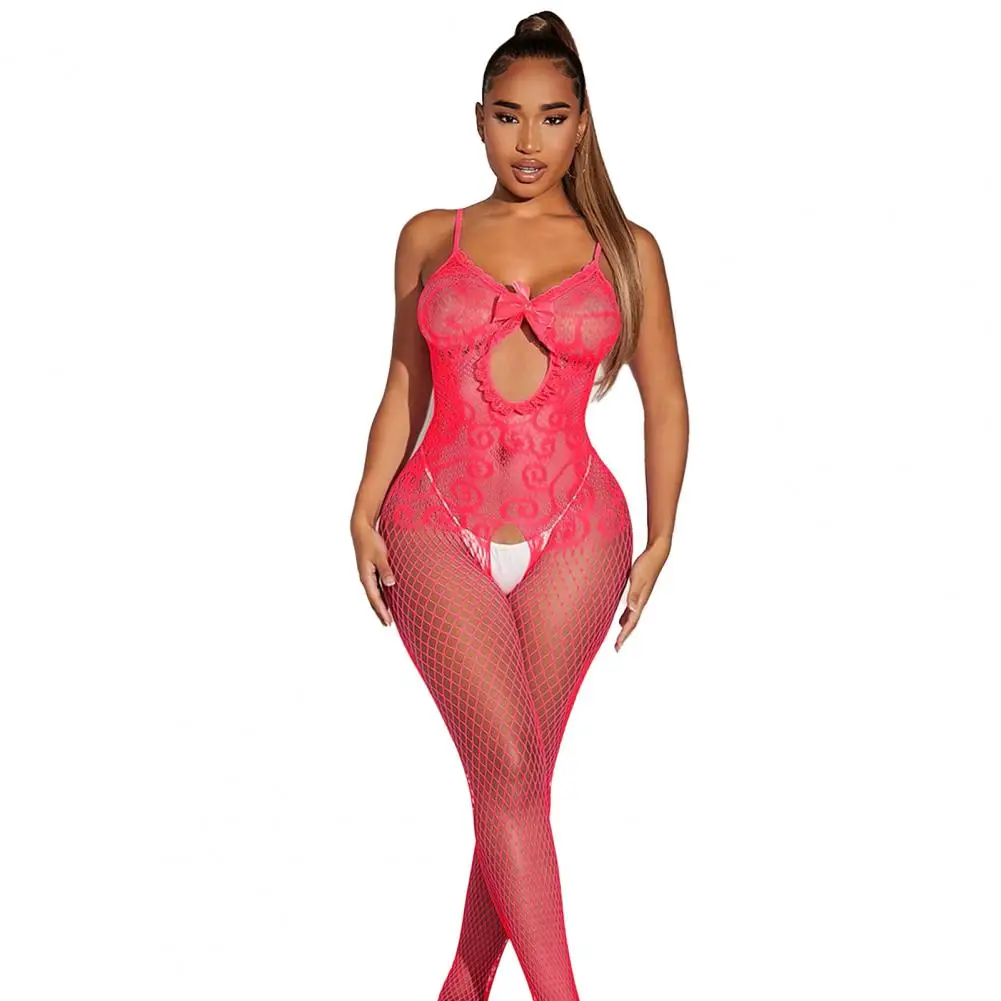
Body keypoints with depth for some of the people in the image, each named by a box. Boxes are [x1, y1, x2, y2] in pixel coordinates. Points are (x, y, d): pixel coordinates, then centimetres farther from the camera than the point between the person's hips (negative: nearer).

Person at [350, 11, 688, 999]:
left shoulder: (626, 249, 7)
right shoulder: (430, 238, 9)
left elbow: (665, 402, 10)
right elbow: (404, 389, 12)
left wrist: (659, 540, 2)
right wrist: (366, 514, 0)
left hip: (572, 534, 1)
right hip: (436, 527, 0)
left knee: (516, 772, 2)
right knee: (509, 763, -14)